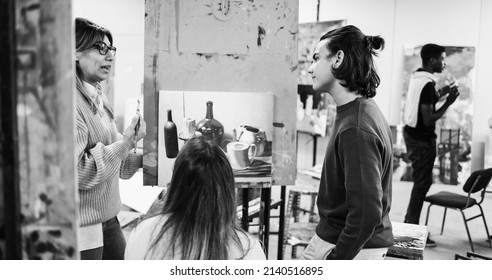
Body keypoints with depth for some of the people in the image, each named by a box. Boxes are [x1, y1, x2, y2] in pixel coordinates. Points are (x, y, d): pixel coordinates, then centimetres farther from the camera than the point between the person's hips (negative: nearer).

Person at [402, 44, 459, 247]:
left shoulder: (416, 77, 7)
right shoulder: (428, 84, -21)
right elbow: (428, 120, -23)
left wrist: (440, 94, 13)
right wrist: (448, 102, -16)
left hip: (411, 133, 9)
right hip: (422, 140, -9)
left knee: (420, 181, 17)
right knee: (422, 183, 0)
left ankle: (409, 224, 25)